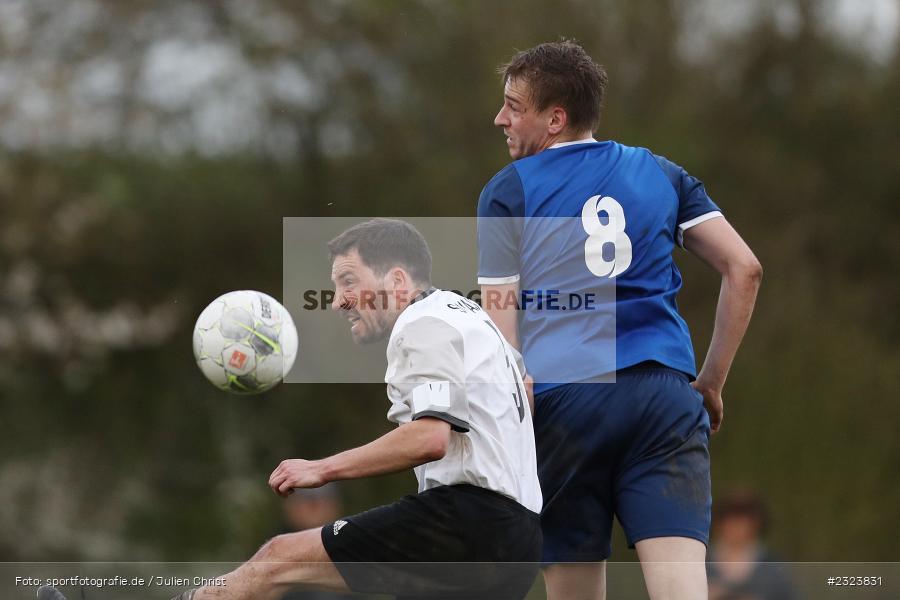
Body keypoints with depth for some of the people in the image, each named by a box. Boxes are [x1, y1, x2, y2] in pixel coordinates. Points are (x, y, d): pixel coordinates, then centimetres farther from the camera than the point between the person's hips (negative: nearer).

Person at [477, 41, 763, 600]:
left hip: (561, 399, -2)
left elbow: (500, 327, 0)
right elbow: (745, 269, 10)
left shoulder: (507, 192, 6)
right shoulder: (661, 174, 15)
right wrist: (712, 381, 16)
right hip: (666, 396, 2)